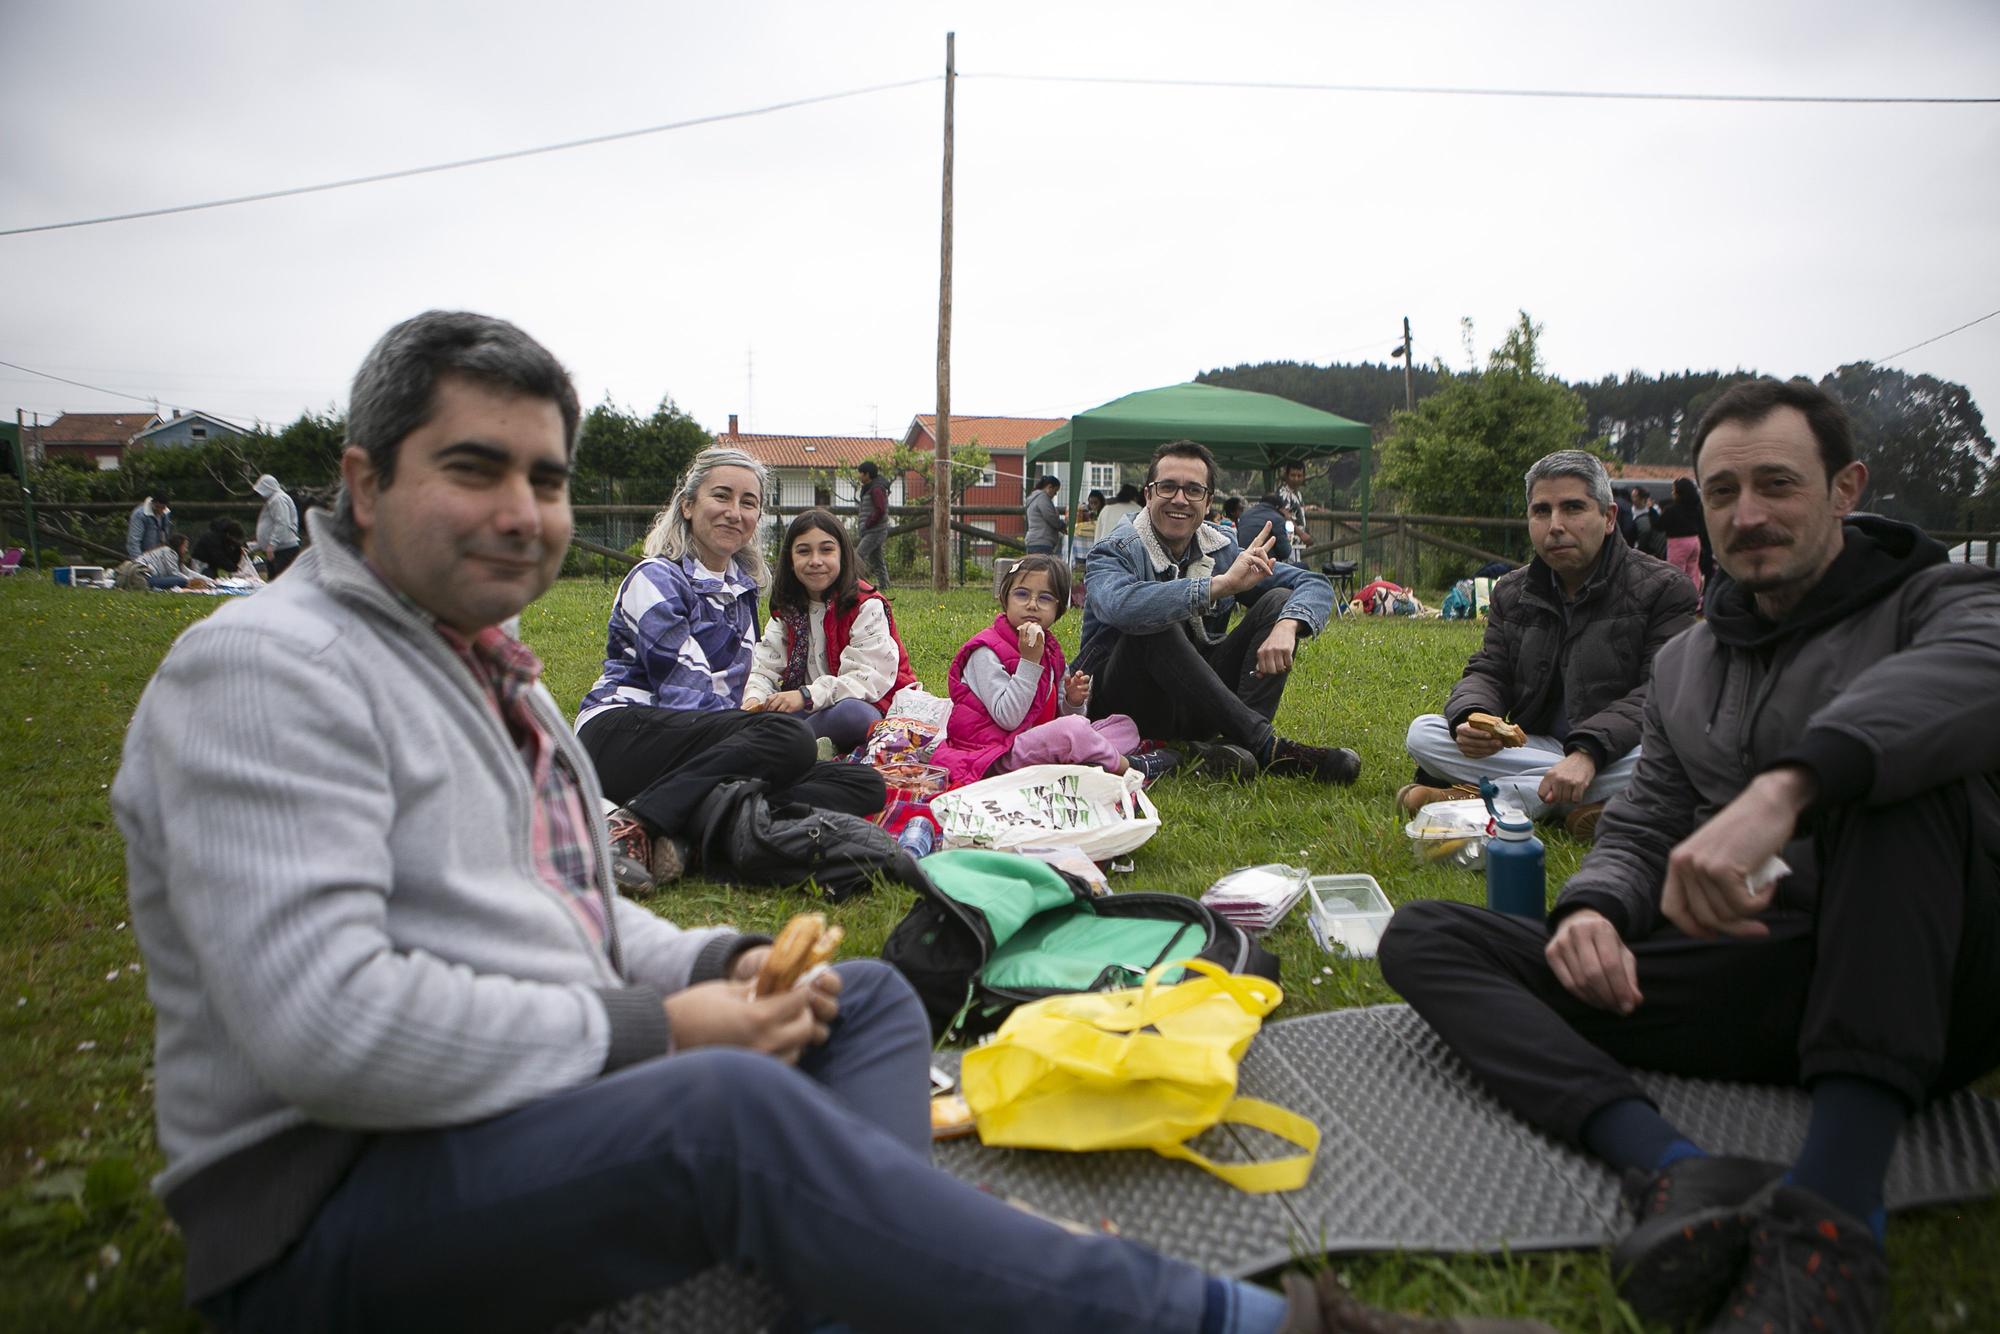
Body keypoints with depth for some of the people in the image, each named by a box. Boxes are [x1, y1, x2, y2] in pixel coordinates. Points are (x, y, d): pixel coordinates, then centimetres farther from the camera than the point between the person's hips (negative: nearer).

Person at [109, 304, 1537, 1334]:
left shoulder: (491, 666, 15)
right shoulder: (270, 671, -14)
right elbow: (322, 1024, -26)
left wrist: (723, 967, -1)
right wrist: (651, 1032, -19)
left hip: (540, 1094, 9)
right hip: (328, 1217, -9)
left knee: (871, 999, 4)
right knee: (728, 1105, -35)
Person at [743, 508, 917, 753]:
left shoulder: (867, 607, -9)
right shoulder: (787, 610, 9)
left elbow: (868, 678, -20)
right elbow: (764, 667, 3)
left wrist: (807, 695, -32)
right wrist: (754, 700, -21)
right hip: (809, 712, 5)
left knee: (850, 712, -38)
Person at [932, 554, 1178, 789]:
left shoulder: (1051, 650, 12)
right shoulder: (986, 652, -13)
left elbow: (1058, 717, 15)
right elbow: (1007, 719, -22)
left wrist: (1073, 702, -8)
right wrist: (1029, 661, -24)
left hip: (1040, 745, 9)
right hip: (997, 757, -9)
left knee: (1124, 725, 6)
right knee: (1073, 729, -32)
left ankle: (1091, 764, -23)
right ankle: (1131, 767, -8)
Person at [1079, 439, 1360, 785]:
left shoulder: (1221, 552, 6)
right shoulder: (1114, 553, -10)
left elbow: (1315, 584, 0)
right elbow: (1120, 605, -36)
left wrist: (1286, 627, -23)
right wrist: (1223, 584, -39)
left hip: (1196, 709, 5)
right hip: (1124, 703, -5)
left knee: (1279, 600, -8)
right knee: (1156, 624, -33)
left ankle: (1236, 745, -30)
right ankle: (1265, 743, -37)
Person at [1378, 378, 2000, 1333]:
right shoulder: (1685, 663, 18)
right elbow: (1643, 829, 14)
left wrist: (1784, 787, -42)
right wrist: (1595, 907, -11)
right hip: (1751, 981, 4)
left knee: (1903, 752, -31)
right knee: (1423, 938, -9)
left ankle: (1835, 1195, -40)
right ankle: (1680, 1171, -35)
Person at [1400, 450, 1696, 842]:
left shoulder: (1663, 589, -4)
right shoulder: (1512, 592, 11)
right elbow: (1488, 673, 6)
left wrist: (1589, 752, -32)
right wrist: (1470, 718, -21)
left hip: (1617, 754, -3)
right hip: (1537, 747, 3)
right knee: (1422, 733, -16)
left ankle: (1495, 797, -31)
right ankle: (1580, 805, -26)